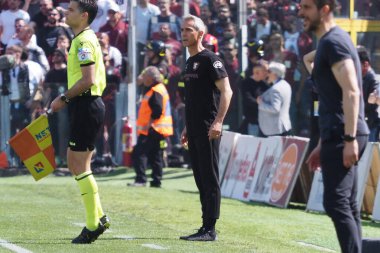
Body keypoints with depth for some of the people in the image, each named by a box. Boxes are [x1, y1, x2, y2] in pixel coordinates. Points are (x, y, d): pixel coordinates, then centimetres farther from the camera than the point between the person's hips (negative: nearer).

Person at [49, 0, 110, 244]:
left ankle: (94, 224, -4)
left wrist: (64, 98, -16)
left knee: (80, 165, -7)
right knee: (75, 163, 13)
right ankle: (99, 216, 14)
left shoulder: (84, 41, -15)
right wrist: (68, 98, 17)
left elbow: (88, 79, -23)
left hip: (87, 106, -10)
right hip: (86, 105, 10)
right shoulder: (86, 39, 17)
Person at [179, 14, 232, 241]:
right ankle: (205, 228, 14)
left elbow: (226, 91, -16)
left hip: (208, 130, -9)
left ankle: (210, 229, -7)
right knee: (201, 179, 10)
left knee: (210, 178, -7)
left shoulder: (209, 59, -9)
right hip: (195, 129, 9)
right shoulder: (190, 62, 18)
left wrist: (218, 122, -24)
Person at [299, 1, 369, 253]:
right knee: (348, 205, 10)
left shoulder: (333, 42, -11)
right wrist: (322, 145, 25)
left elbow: (351, 92, -20)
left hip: (342, 137, -10)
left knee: (336, 203, -13)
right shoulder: (329, 42, 20)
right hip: (339, 137, 10)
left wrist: (349, 139, -25)